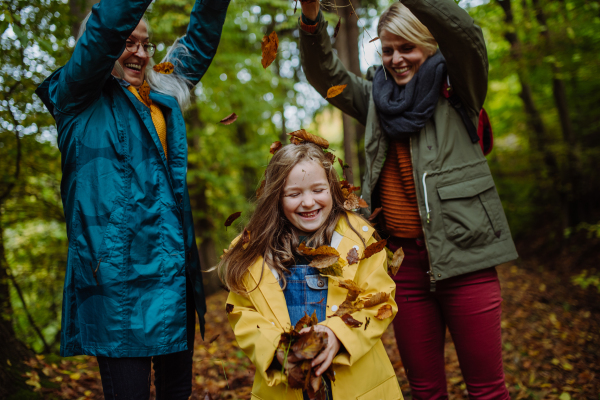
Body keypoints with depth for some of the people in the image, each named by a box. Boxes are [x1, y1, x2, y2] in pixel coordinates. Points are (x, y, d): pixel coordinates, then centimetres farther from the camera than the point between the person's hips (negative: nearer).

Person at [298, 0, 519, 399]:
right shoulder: (377, 97, 15)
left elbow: (467, 36, -15)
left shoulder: (455, 90, 3)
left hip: (462, 253, -3)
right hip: (404, 258, 4)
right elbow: (324, 73, 6)